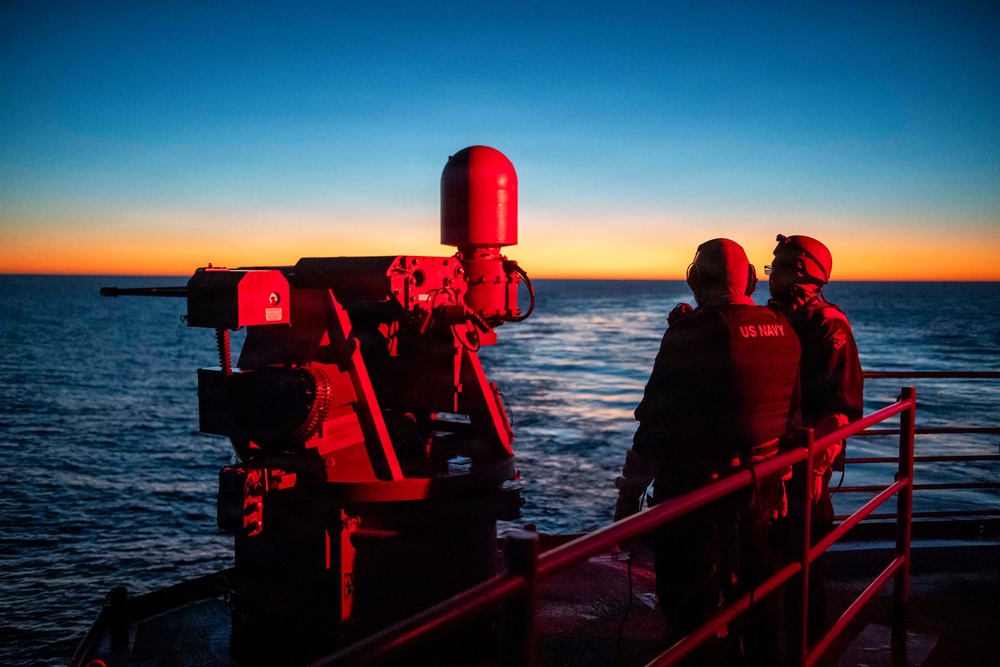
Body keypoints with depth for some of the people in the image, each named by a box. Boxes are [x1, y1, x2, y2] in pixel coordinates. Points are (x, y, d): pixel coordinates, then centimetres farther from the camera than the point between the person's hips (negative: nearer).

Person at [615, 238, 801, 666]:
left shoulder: (691, 333, -16)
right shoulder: (782, 331, 3)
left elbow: (657, 421, -17)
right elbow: (791, 412, 11)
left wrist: (630, 491, -9)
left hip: (696, 490, -7)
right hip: (761, 487, 7)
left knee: (689, 607, 5)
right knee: (755, 591, 23)